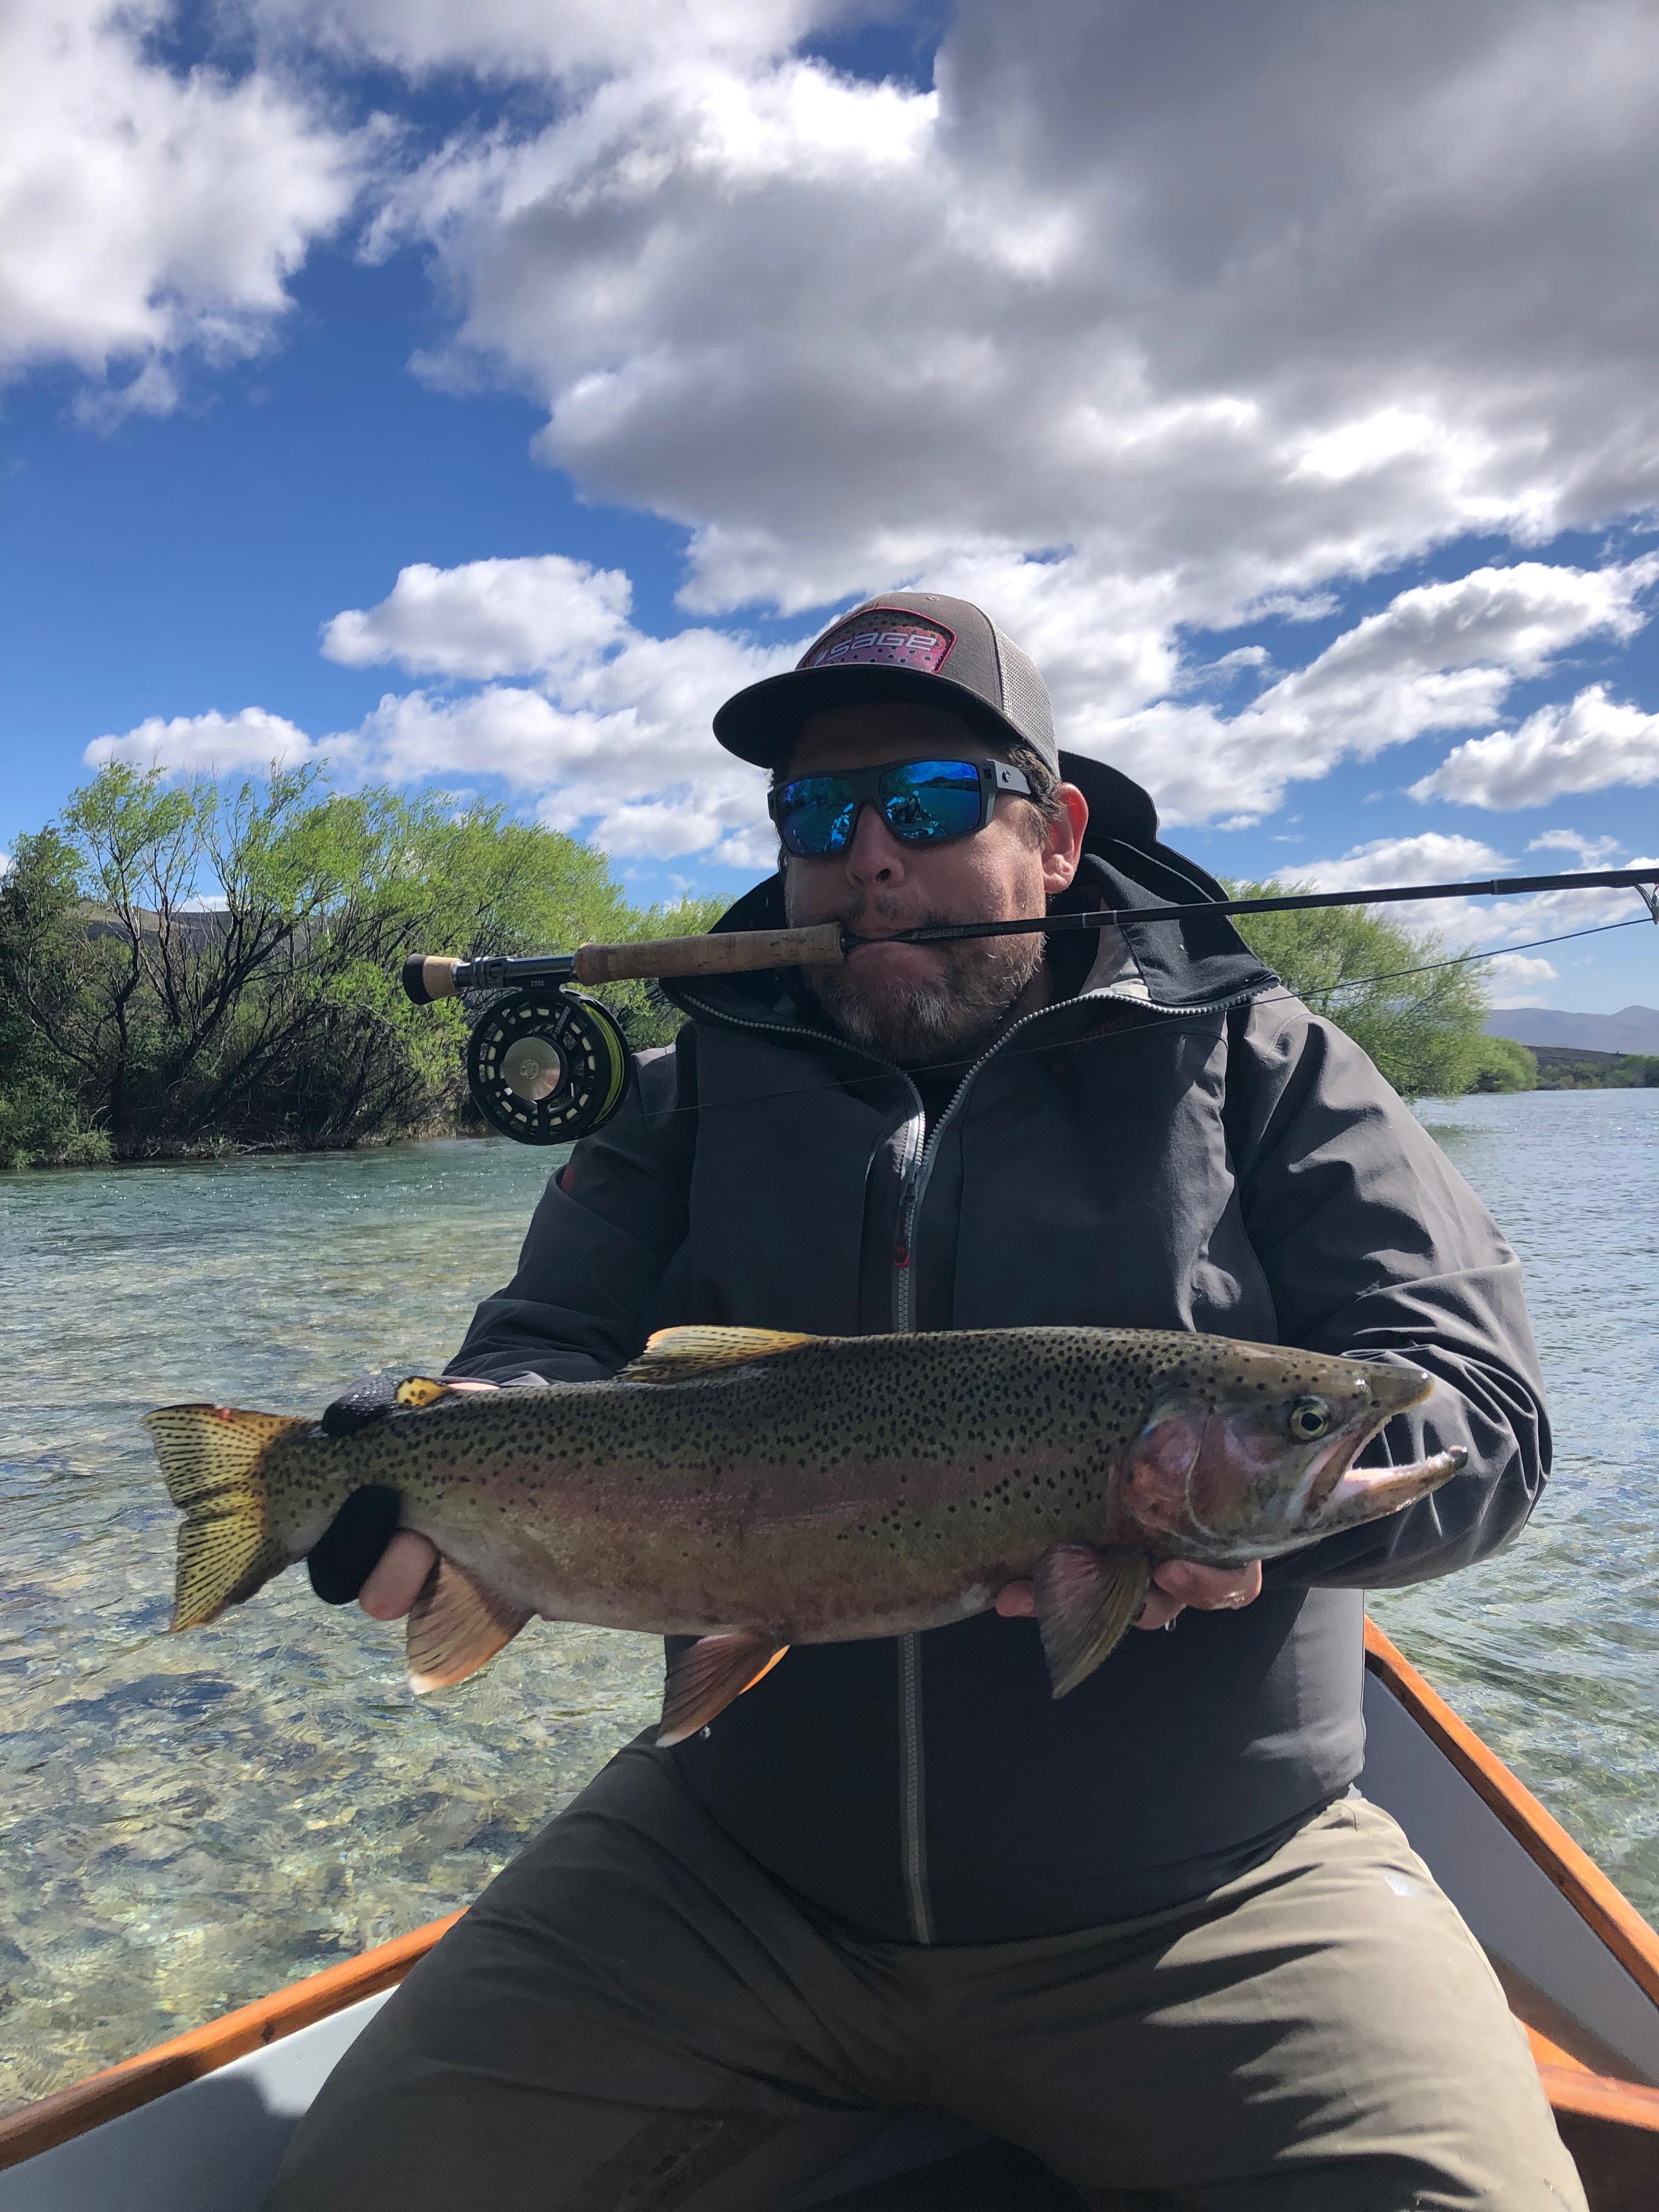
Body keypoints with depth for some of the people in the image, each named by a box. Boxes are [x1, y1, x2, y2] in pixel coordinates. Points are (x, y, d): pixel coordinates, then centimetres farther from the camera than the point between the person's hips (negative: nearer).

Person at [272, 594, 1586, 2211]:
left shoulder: (1252, 1062, 0)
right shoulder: (695, 1097, 6)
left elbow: (1482, 1407, -7)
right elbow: (547, 1358, -1)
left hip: (1206, 1898, -1)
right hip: (732, 1872, 3)